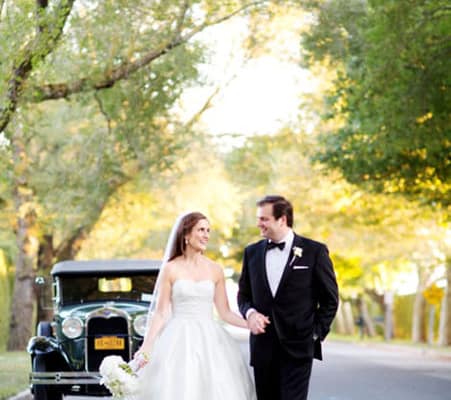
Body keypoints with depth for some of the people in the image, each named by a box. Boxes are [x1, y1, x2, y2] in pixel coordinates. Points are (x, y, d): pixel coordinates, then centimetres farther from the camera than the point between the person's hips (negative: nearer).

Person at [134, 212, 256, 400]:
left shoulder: (215, 270, 8)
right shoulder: (170, 269, 0)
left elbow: (225, 313, 9)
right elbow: (160, 313, 0)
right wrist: (146, 346, -10)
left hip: (209, 341, 3)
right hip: (179, 341, -3)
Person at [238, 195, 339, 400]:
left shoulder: (314, 251, -2)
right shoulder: (252, 252, 10)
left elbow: (330, 299, 3)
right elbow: (243, 294, 17)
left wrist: (317, 333, -3)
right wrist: (250, 312, -5)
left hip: (297, 347, -4)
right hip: (263, 347, 4)